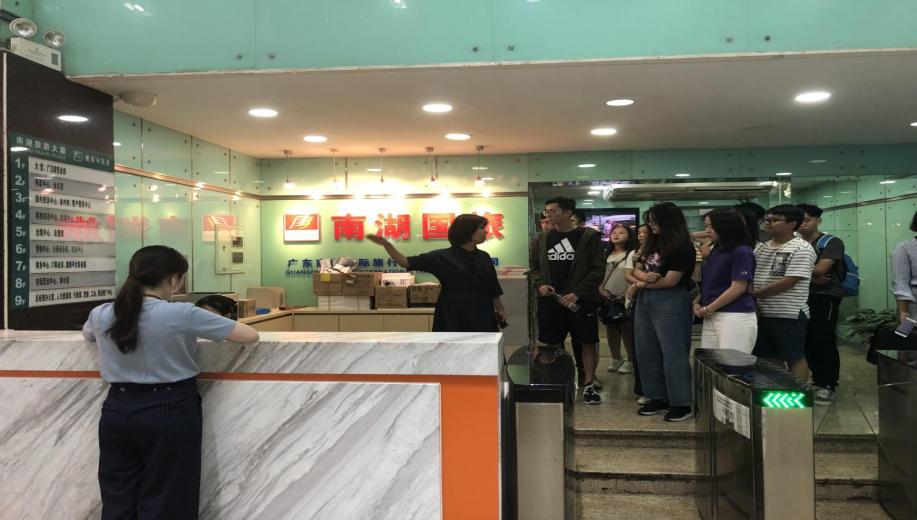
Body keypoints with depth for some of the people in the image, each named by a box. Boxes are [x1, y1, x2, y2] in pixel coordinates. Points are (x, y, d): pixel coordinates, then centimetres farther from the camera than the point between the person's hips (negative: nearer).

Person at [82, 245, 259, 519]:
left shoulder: (101, 315, -1)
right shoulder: (182, 315, -16)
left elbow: (88, 333, 26)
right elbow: (251, 335, -10)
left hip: (118, 410, 5)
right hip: (170, 413, -5)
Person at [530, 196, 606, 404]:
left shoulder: (589, 237, -4)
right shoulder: (542, 239, 9)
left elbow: (598, 269, -6)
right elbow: (533, 266, 17)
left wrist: (577, 293, -14)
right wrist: (540, 284, -3)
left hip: (581, 300, -3)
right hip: (550, 299, 4)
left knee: (587, 342, 1)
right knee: (553, 343, 9)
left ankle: (589, 384, 13)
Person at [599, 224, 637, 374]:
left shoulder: (631, 254, -2)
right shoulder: (607, 255, 16)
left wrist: (628, 293, -19)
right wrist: (600, 289, 2)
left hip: (624, 299, -6)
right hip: (607, 298, 6)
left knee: (626, 329, -4)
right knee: (610, 328, 10)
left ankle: (631, 360, 8)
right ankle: (616, 359, 23)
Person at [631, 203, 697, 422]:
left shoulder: (682, 247, -11)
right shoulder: (652, 243, 12)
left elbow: (670, 280, -17)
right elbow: (637, 270, 11)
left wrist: (644, 284, -3)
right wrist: (645, 276, -12)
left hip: (670, 303, -8)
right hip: (645, 302, 8)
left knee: (673, 353, -3)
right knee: (647, 352, 11)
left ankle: (681, 404, 6)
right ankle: (658, 398, 21)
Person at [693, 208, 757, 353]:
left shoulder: (742, 252, -9)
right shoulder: (715, 251, 17)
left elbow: (738, 288, -15)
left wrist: (708, 309, -9)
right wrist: (697, 302, 4)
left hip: (736, 318, -8)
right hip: (711, 318, 8)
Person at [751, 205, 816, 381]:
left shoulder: (801, 249, -11)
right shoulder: (761, 248, 12)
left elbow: (789, 282, -18)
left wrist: (755, 294, -14)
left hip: (789, 315, -7)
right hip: (763, 313, 7)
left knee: (795, 358, 3)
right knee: (770, 358, 15)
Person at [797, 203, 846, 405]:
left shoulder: (832, 243, -5)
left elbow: (820, 269, -19)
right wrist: (812, 276, -16)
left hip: (825, 297, -5)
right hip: (802, 297, 6)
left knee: (824, 341, -4)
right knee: (808, 341, 9)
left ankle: (828, 386, 3)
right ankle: (817, 380, 24)